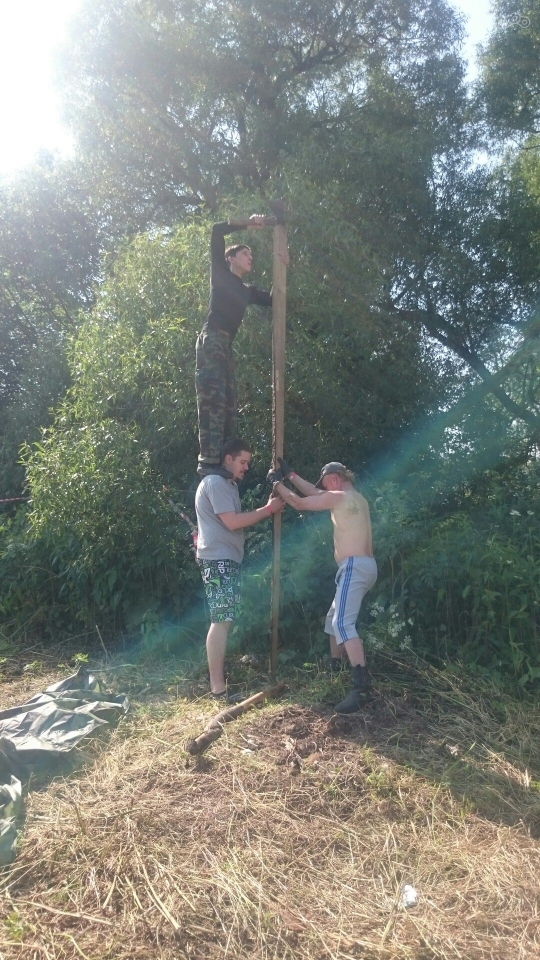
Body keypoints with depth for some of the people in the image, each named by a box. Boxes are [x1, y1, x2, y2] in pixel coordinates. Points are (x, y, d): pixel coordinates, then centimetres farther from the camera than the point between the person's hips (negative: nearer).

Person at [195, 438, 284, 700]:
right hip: (219, 560, -11)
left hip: (226, 559, 11)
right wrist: (268, 509, -14)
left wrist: (266, 510, 7)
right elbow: (232, 522, -19)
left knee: (224, 621, 15)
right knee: (222, 621, -12)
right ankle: (218, 687, -10)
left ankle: (219, 677, 24)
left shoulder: (227, 485, 22)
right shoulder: (215, 483, -12)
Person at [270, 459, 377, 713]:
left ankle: (361, 685, -30)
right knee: (334, 620, 21)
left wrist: (277, 483, 12)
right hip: (362, 566, 11)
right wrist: (290, 475, 30)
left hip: (355, 566, -11)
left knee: (344, 624, -21)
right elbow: (315, 493, 28)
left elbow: (299, 503, -3)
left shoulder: (339, 497, -9)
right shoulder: (357, 499, 20)